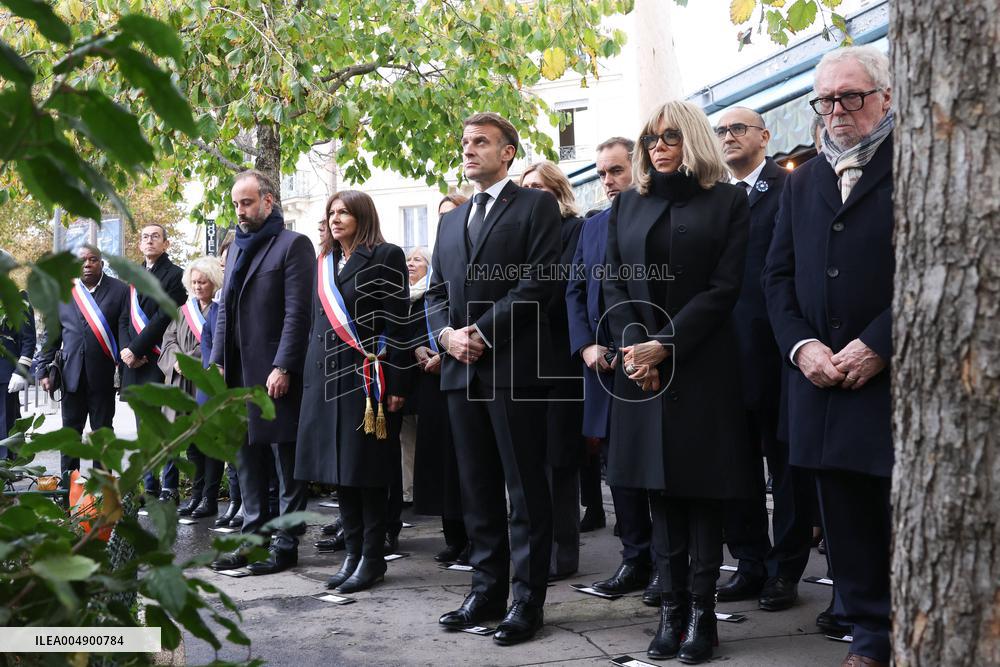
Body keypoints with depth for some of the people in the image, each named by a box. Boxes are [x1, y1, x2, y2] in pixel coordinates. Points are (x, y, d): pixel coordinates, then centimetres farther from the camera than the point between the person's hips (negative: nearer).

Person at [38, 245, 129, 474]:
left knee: (103, 431, 7)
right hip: (71, 374, 2)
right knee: (70, 431, 8)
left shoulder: (120, 290, 1)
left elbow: (125, 331, -5)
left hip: (104, 375, -2)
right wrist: (45, 370, 5)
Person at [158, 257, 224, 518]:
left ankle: (210, 498, 1)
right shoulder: (182, 312, 18)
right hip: (185, 384, 6)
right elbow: (169, 340, 12)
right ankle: (196, 494, 17)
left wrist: (199, 363, -17)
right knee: (192, 440, 9)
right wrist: (177, 360, -7)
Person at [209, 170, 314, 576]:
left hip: (275, 374, -8)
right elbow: (225, 310, 19)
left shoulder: (293, 245, -6)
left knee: (286, 462, 0)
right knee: (248, 459, 12)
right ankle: (253, 537, 19)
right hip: (239, 372, 8)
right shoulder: (237, 248, 18)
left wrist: (282, 368, -17)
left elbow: (297, 312, -13)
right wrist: (218, 362, 10)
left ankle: (286, 544, 6)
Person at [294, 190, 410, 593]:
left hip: (367, 376, -6)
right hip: (326, 375, 7)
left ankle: (373, 557, 5)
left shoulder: (385, 257, -3)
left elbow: (396, 322, -8)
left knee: (367, 467, -3)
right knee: (339, 467, 7)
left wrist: (394, 384, -14)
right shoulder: (324, 263, 17)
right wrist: (309, 376, 14)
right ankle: (353, 552, 15)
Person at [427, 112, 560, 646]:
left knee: (526, 488, -1)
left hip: (513, 367, -6)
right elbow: (436, 291, 18)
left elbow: (538, 282, -10)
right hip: (461, 369, 7)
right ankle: (486, 591, 19)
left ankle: (528, 600, 5)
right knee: (477, 488, 10)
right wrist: (447, 333, -3)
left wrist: (481, 331, -13)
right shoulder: (451, 221, 21)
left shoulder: (535, 206, 1)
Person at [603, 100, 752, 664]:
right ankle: (672, 608, 11)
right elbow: (615, 283, 8)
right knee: (660, 488, 5)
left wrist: (665, 344, -14)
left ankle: (702, 611, 8)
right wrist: (633, 348, -8)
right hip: (642, 368, 3)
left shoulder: (728, 201, 2)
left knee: (702, 487, 1)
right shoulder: (628, 206, 13)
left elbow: (724, 287, -6)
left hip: (703, 364, -3)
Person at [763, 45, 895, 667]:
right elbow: (778, 275, 14)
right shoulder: (803, 181, 16)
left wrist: (878, 346, -15)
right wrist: (803, 346, -2)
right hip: (823, 377, 5)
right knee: (847, 519, 10)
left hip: (894, 376, -5)